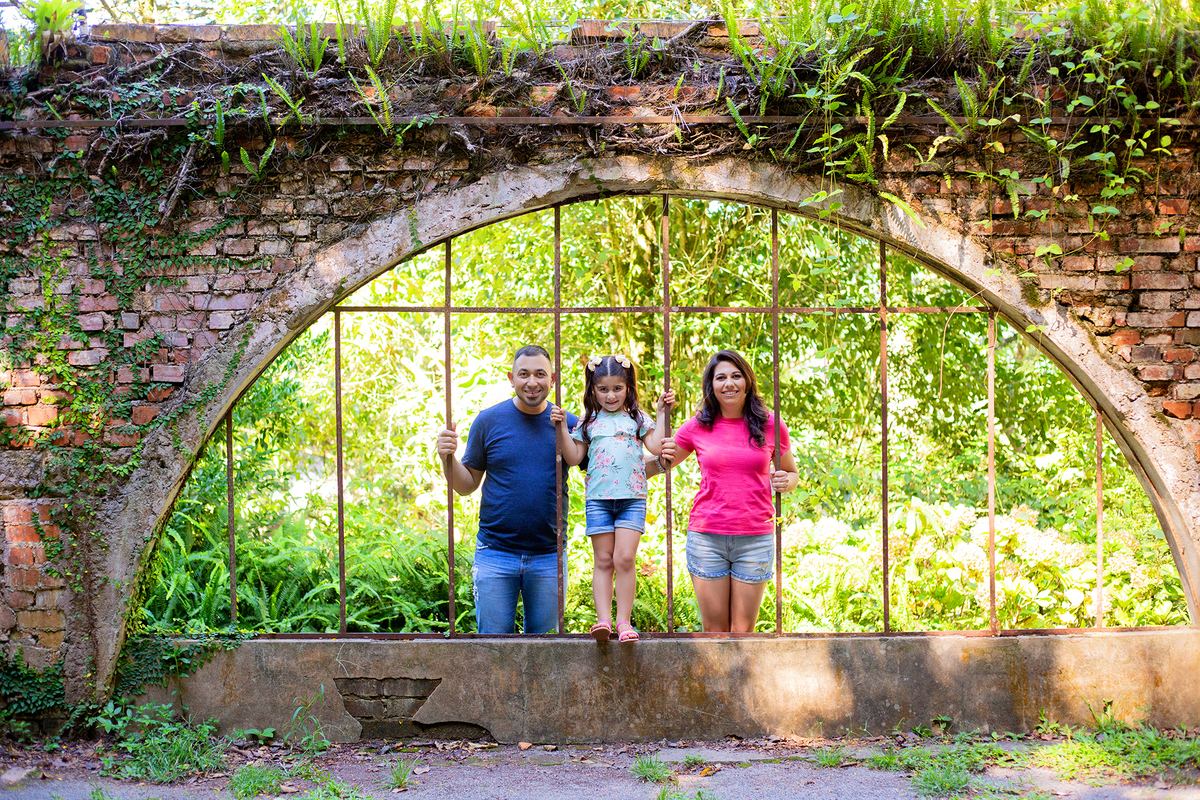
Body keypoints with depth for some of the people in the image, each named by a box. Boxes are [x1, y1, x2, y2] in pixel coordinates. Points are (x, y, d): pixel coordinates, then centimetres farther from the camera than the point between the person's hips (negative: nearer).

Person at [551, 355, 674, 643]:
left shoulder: (636, 418, 11)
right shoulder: (589, 421, 13)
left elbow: (656, 446, 0)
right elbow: (573, 457, 10)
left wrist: (663, 413, 1)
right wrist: (562, 427, 3)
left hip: (632, 497, -1)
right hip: (598, 498, 1)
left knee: (625, 557, -9)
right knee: (603, 560, 1)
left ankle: (624, 620, -4)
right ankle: (603, 619, 0)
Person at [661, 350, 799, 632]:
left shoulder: (771, 425, 5)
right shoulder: (697, 427, 4)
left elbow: (792, 473, 16)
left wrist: (786, 481, -6)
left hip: (755, 539, 0)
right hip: (707, 537, 0)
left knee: (743, 630, 1)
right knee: (714, 630, 2)